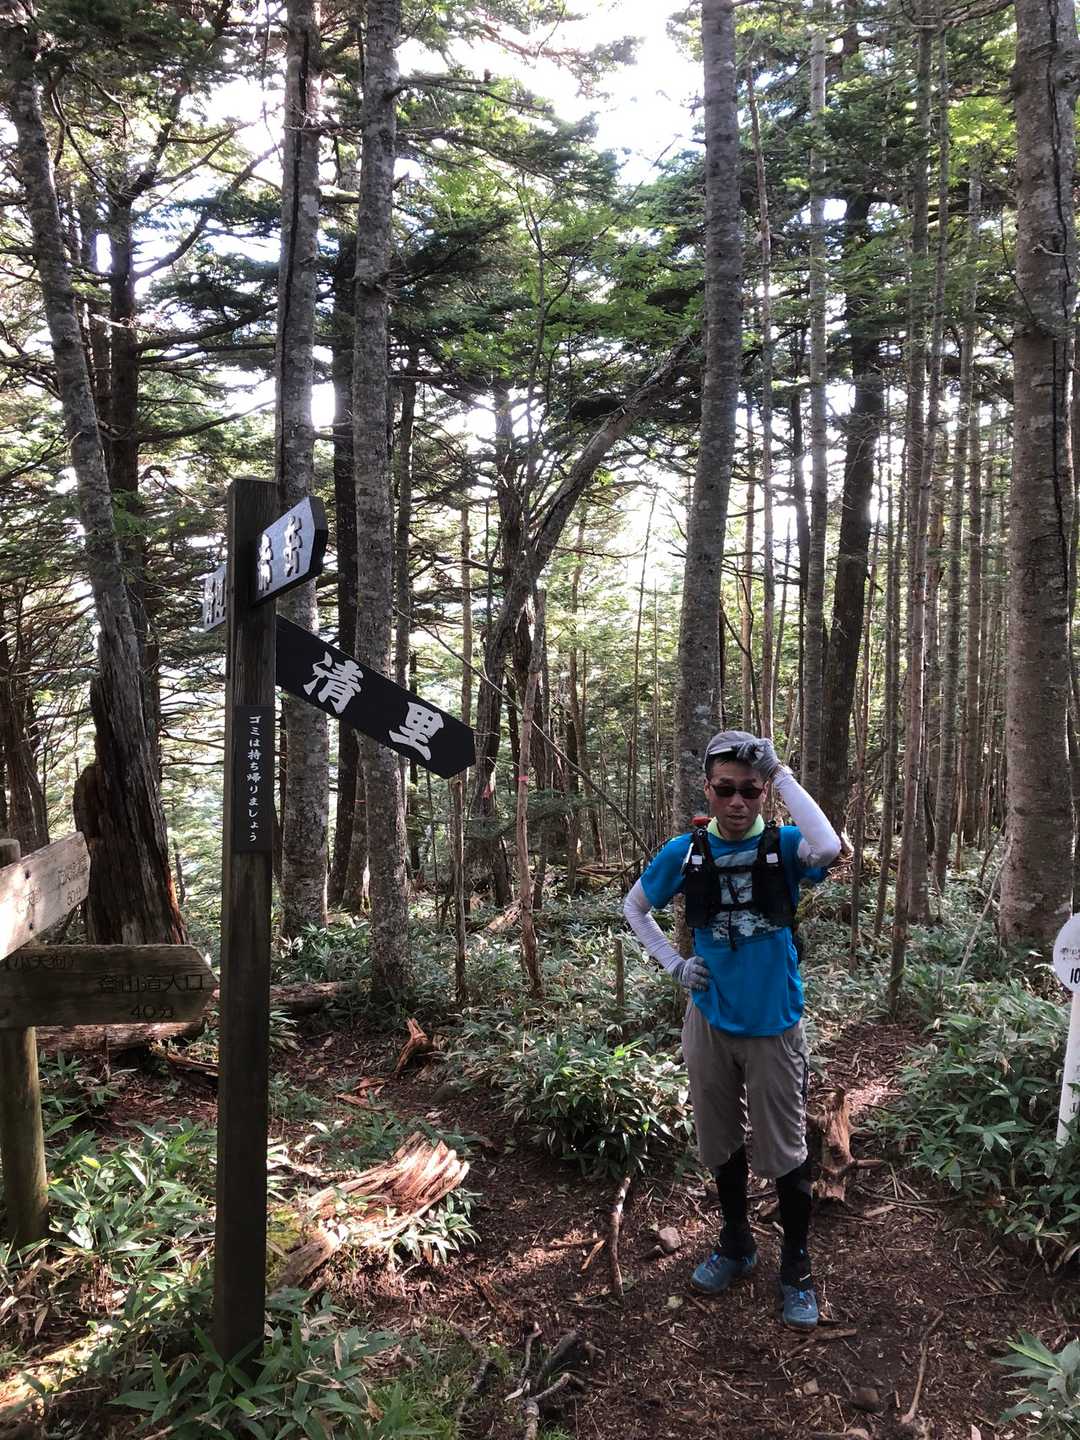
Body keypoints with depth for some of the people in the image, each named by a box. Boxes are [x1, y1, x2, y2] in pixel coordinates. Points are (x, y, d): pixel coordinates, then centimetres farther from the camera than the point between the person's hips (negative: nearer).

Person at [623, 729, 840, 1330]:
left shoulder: (783, 846, -12)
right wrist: (674, 964, -1)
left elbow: (830, 850, -37)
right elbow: (635, 906, 10)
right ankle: (737, 1245, 40)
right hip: (710, 1024, 3)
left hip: (775, 1027, -2)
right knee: (723, 1144, 18)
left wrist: (785, 777, -28)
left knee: (786, 1154, 7)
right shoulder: (685, 852, -6)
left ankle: (797, 1267, 29)